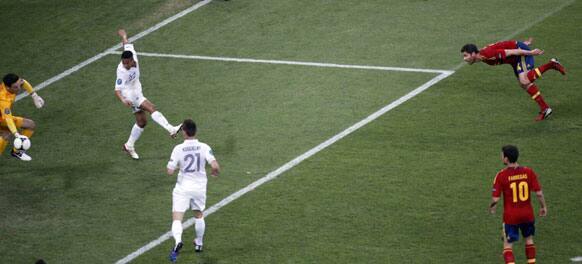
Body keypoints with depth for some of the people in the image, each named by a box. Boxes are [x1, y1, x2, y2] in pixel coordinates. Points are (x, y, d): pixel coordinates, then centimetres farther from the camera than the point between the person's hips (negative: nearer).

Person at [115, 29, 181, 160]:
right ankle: (171, 129, -37)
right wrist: (123, 100, -51)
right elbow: (117, 89, -32)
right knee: (152, 108, -26)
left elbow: (127, 44, 8)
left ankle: (129, 146, 27)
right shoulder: (122, 71, -30)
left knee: (142, 121, 14)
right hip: (130, 94, -8)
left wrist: (123, 35, 30)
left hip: (137, 92, 8)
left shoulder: (132, 54, -13)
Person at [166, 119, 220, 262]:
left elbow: (170, 171, -12)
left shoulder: (178, 149, -14)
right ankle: (199, 243, 38)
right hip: (199, 187, 3)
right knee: (199, 215, 26)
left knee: (177, 218, -6)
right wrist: (215, 172, 5)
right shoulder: (204, 147, -10)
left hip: (183, 187, -3)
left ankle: (178, 241, -33)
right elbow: (215, 166, -19)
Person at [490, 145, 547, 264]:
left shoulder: (501, 175, -15)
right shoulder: (528, 172, -8)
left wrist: (491, 207, 8)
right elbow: (539, 193, -5)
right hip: (527, 214, 3)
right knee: (529, 239, 24)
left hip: (510, 215, -3)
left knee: (508, 245, 4)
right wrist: (543, 207, 12)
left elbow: (495, 199, -14)